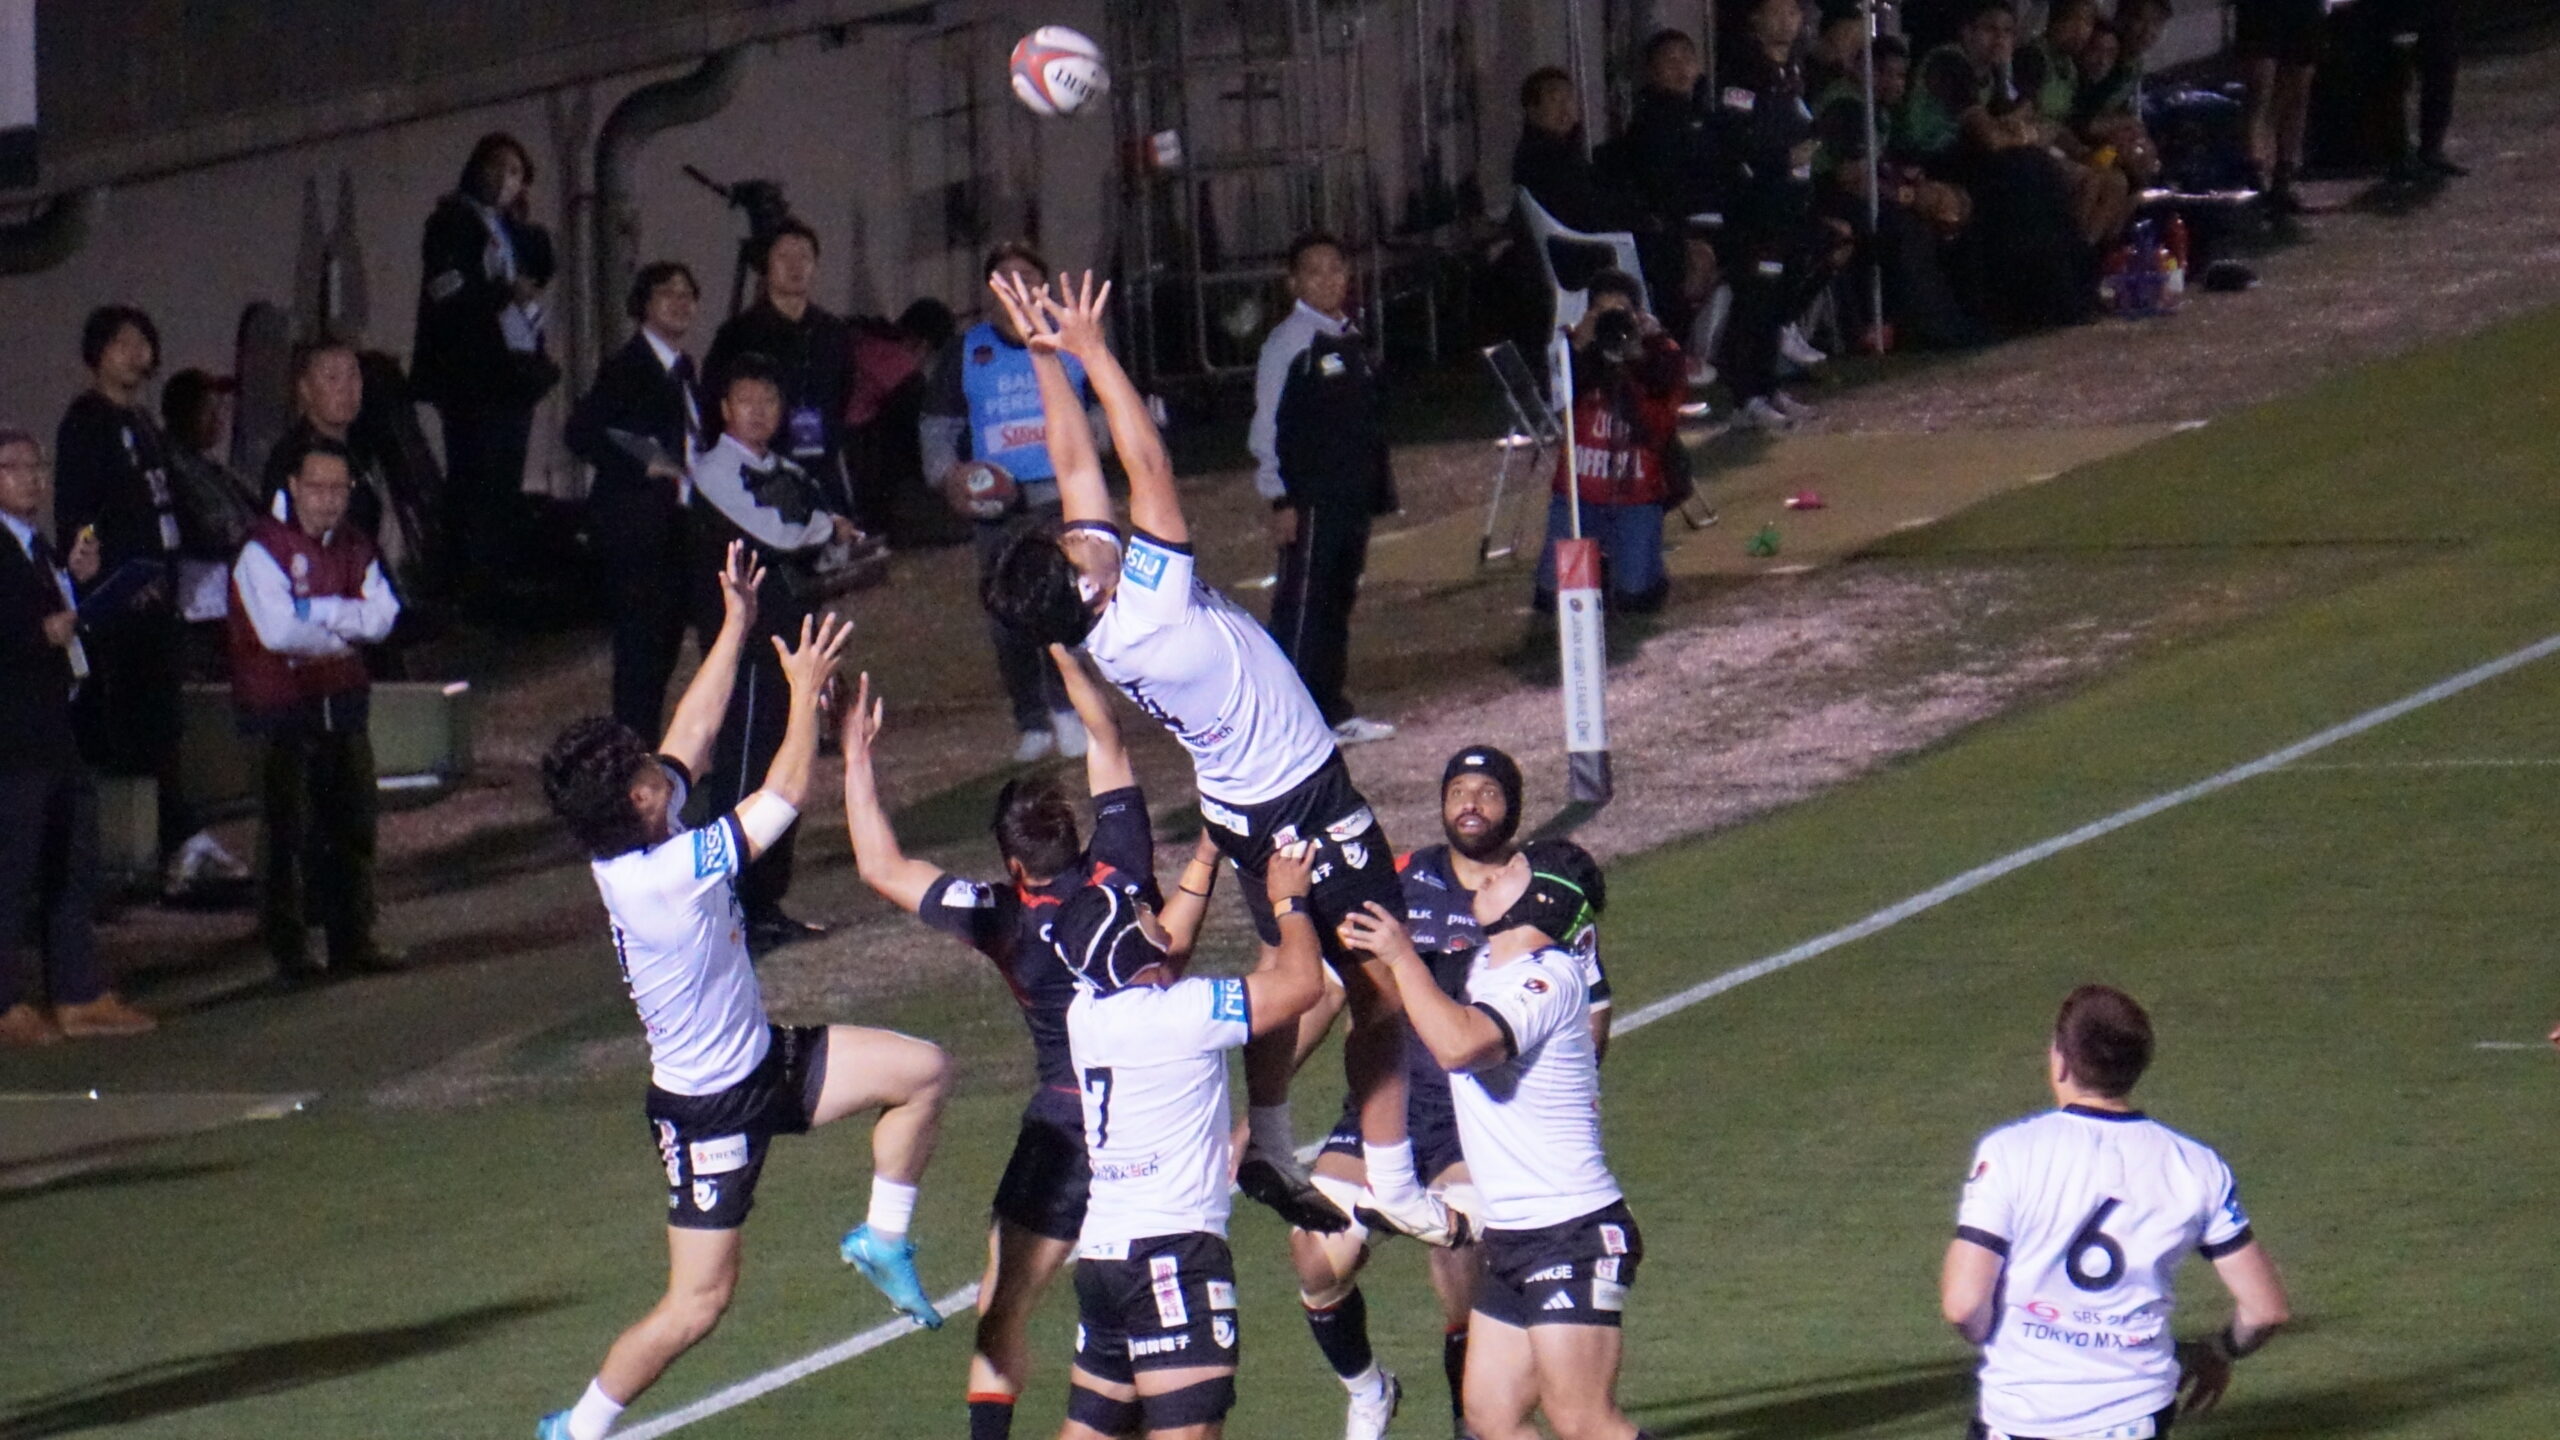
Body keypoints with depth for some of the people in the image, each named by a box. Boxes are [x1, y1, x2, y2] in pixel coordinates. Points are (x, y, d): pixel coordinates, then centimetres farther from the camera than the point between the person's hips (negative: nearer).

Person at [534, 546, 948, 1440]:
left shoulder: (632, 842, -6)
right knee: (699, 1301, -3)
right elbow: (787, 792, -23)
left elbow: (693, 730, 7)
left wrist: (738, 625, 6)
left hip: (760, 1062, 9)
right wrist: (806, 690, -11)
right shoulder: (671, 875, -31)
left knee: (921, 1070, 3)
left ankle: (885, 1239, 17)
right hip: (710, 1106, -9)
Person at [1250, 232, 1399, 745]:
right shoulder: (1288, 342, -8)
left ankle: (1331, 708, 21)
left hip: (1351, 495, 8)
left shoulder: (1349, 338, 14)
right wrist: (1280, 500, -14)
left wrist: (1378, 489, 17)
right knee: (1301, 602, -8)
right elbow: (1266, 427, -10)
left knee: (1338, 602, 13)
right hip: (1309, 501, -8)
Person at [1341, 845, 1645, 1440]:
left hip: (1573, 1237, -9)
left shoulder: (1551, 978, -17)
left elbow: (1460, 1044, -34)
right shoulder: (1487, 965, 11)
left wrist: (1401, 956, -24)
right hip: (1510, 1236, 9)